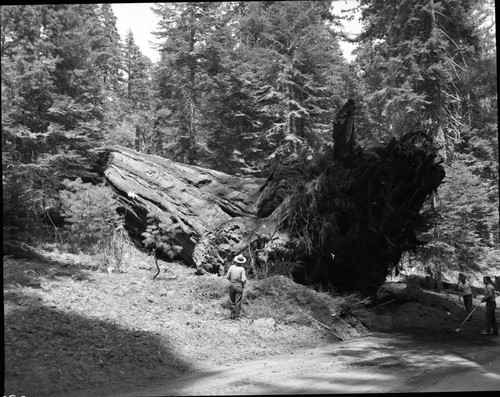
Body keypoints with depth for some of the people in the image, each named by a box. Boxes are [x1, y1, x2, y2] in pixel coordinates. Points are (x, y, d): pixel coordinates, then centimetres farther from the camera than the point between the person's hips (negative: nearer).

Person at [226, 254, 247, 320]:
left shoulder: (231, 267, -6)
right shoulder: (242, 269, -15)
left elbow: (227, 277, 1)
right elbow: (243, 280, -16)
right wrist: (244, 284, 4)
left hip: (232, 285, 3)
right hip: (239, 286, -3)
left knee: (232, 301, 16)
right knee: (238, 302, 5)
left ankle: (232, 314, 22)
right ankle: (237, 316, 9)